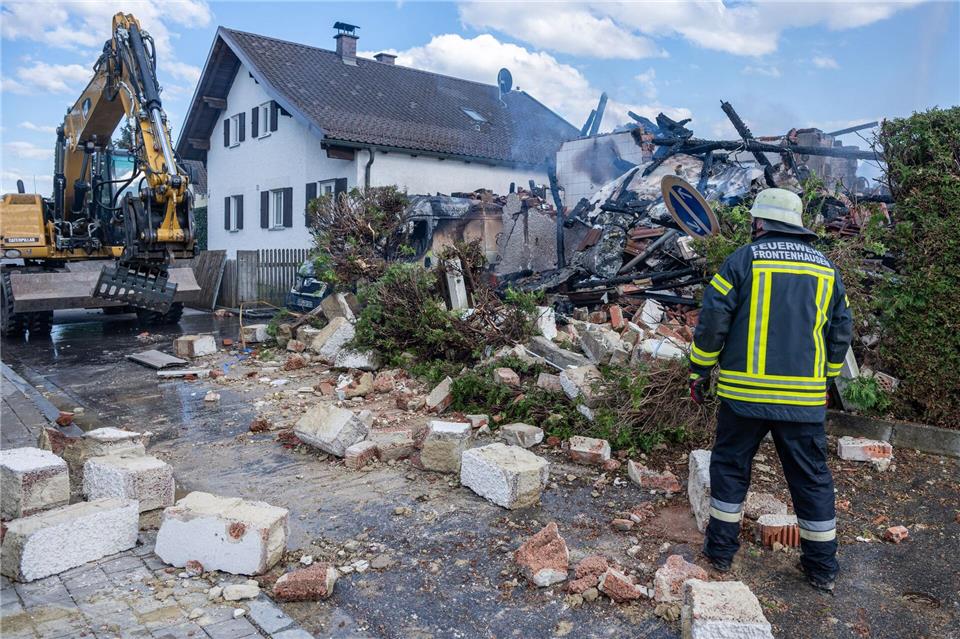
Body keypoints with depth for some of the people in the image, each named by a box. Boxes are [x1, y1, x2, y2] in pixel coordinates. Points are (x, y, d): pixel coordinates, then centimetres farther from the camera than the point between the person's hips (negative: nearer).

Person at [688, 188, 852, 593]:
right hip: (804, 399, 3)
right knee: (812, 478, 14)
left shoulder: (743, 259, -4)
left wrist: (699, 372, 3)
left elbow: (712, 321, -7)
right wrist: (825, 379, 25)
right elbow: (841, 333, 14)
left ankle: (720, 549, 23)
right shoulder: (826, 269, 10)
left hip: (745, 393, -3)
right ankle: (822, 567, 24)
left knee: (730, 467, 13)